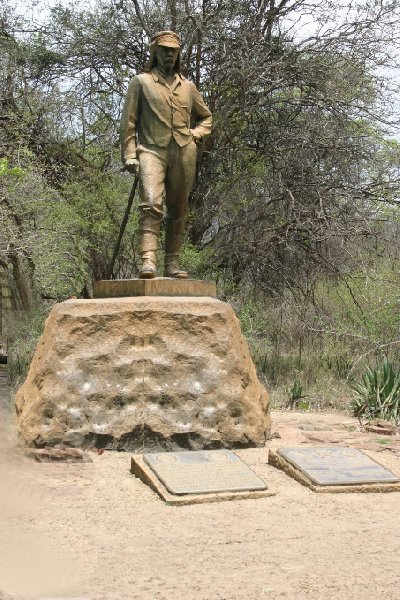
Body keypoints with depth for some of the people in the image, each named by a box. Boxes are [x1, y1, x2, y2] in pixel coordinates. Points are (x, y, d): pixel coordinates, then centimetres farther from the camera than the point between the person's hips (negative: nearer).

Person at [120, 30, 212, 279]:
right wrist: (129, 155, -4)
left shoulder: (188, 86, 19)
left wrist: (196, 134, 10)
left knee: (178, 211, 5)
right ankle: (148, 260, -30)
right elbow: (128, 122, 6)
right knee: (151, 204, -22)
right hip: (152, 150, -4)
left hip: (184, 153, 4)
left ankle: (173, 263, 11)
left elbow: (206, 117, 31)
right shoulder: (141, 82, 9)